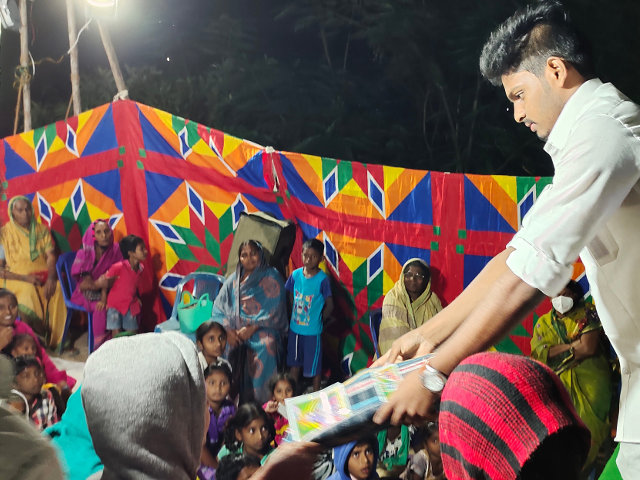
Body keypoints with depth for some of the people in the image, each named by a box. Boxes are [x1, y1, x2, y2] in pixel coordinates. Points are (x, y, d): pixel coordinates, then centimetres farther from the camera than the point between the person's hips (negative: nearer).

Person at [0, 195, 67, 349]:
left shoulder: (42, 230, 12)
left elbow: (51, 256, 3)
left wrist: (51, 278, -18)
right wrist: (25, 278, -16)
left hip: (44, 277, 2)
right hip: (18, 279, -2)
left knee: (57, 291, -30)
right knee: (27, 295, -36)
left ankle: (57, 339, -20)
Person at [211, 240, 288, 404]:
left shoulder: (271, 278, 2)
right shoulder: (234, 279, 14)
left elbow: (274, 311, -7)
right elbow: (219, 307, 8)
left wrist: (253, 328, -16)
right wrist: (227, 330, -10)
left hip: (262, 329, -3)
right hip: (236, 330, 3)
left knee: (266, 345, -35)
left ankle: (263, 402, -25)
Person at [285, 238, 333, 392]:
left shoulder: (322, 279, -17)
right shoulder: (296, 274, -5)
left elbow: (329, 305, -11)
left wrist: (319, 320, -3)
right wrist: (295, 313, 9)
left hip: (313, 330, -5)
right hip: (295, 327, 5)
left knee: (314, 365, 6)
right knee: (294, 362, 20)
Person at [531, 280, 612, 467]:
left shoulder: (588, 314, 5)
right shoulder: (543, 322, 15)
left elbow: (589, 347, -9)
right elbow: (539, 353, -1)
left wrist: (557, 352, -4)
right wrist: (574, 346, -7)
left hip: (589, 383, -2)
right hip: (557, 385, 2)